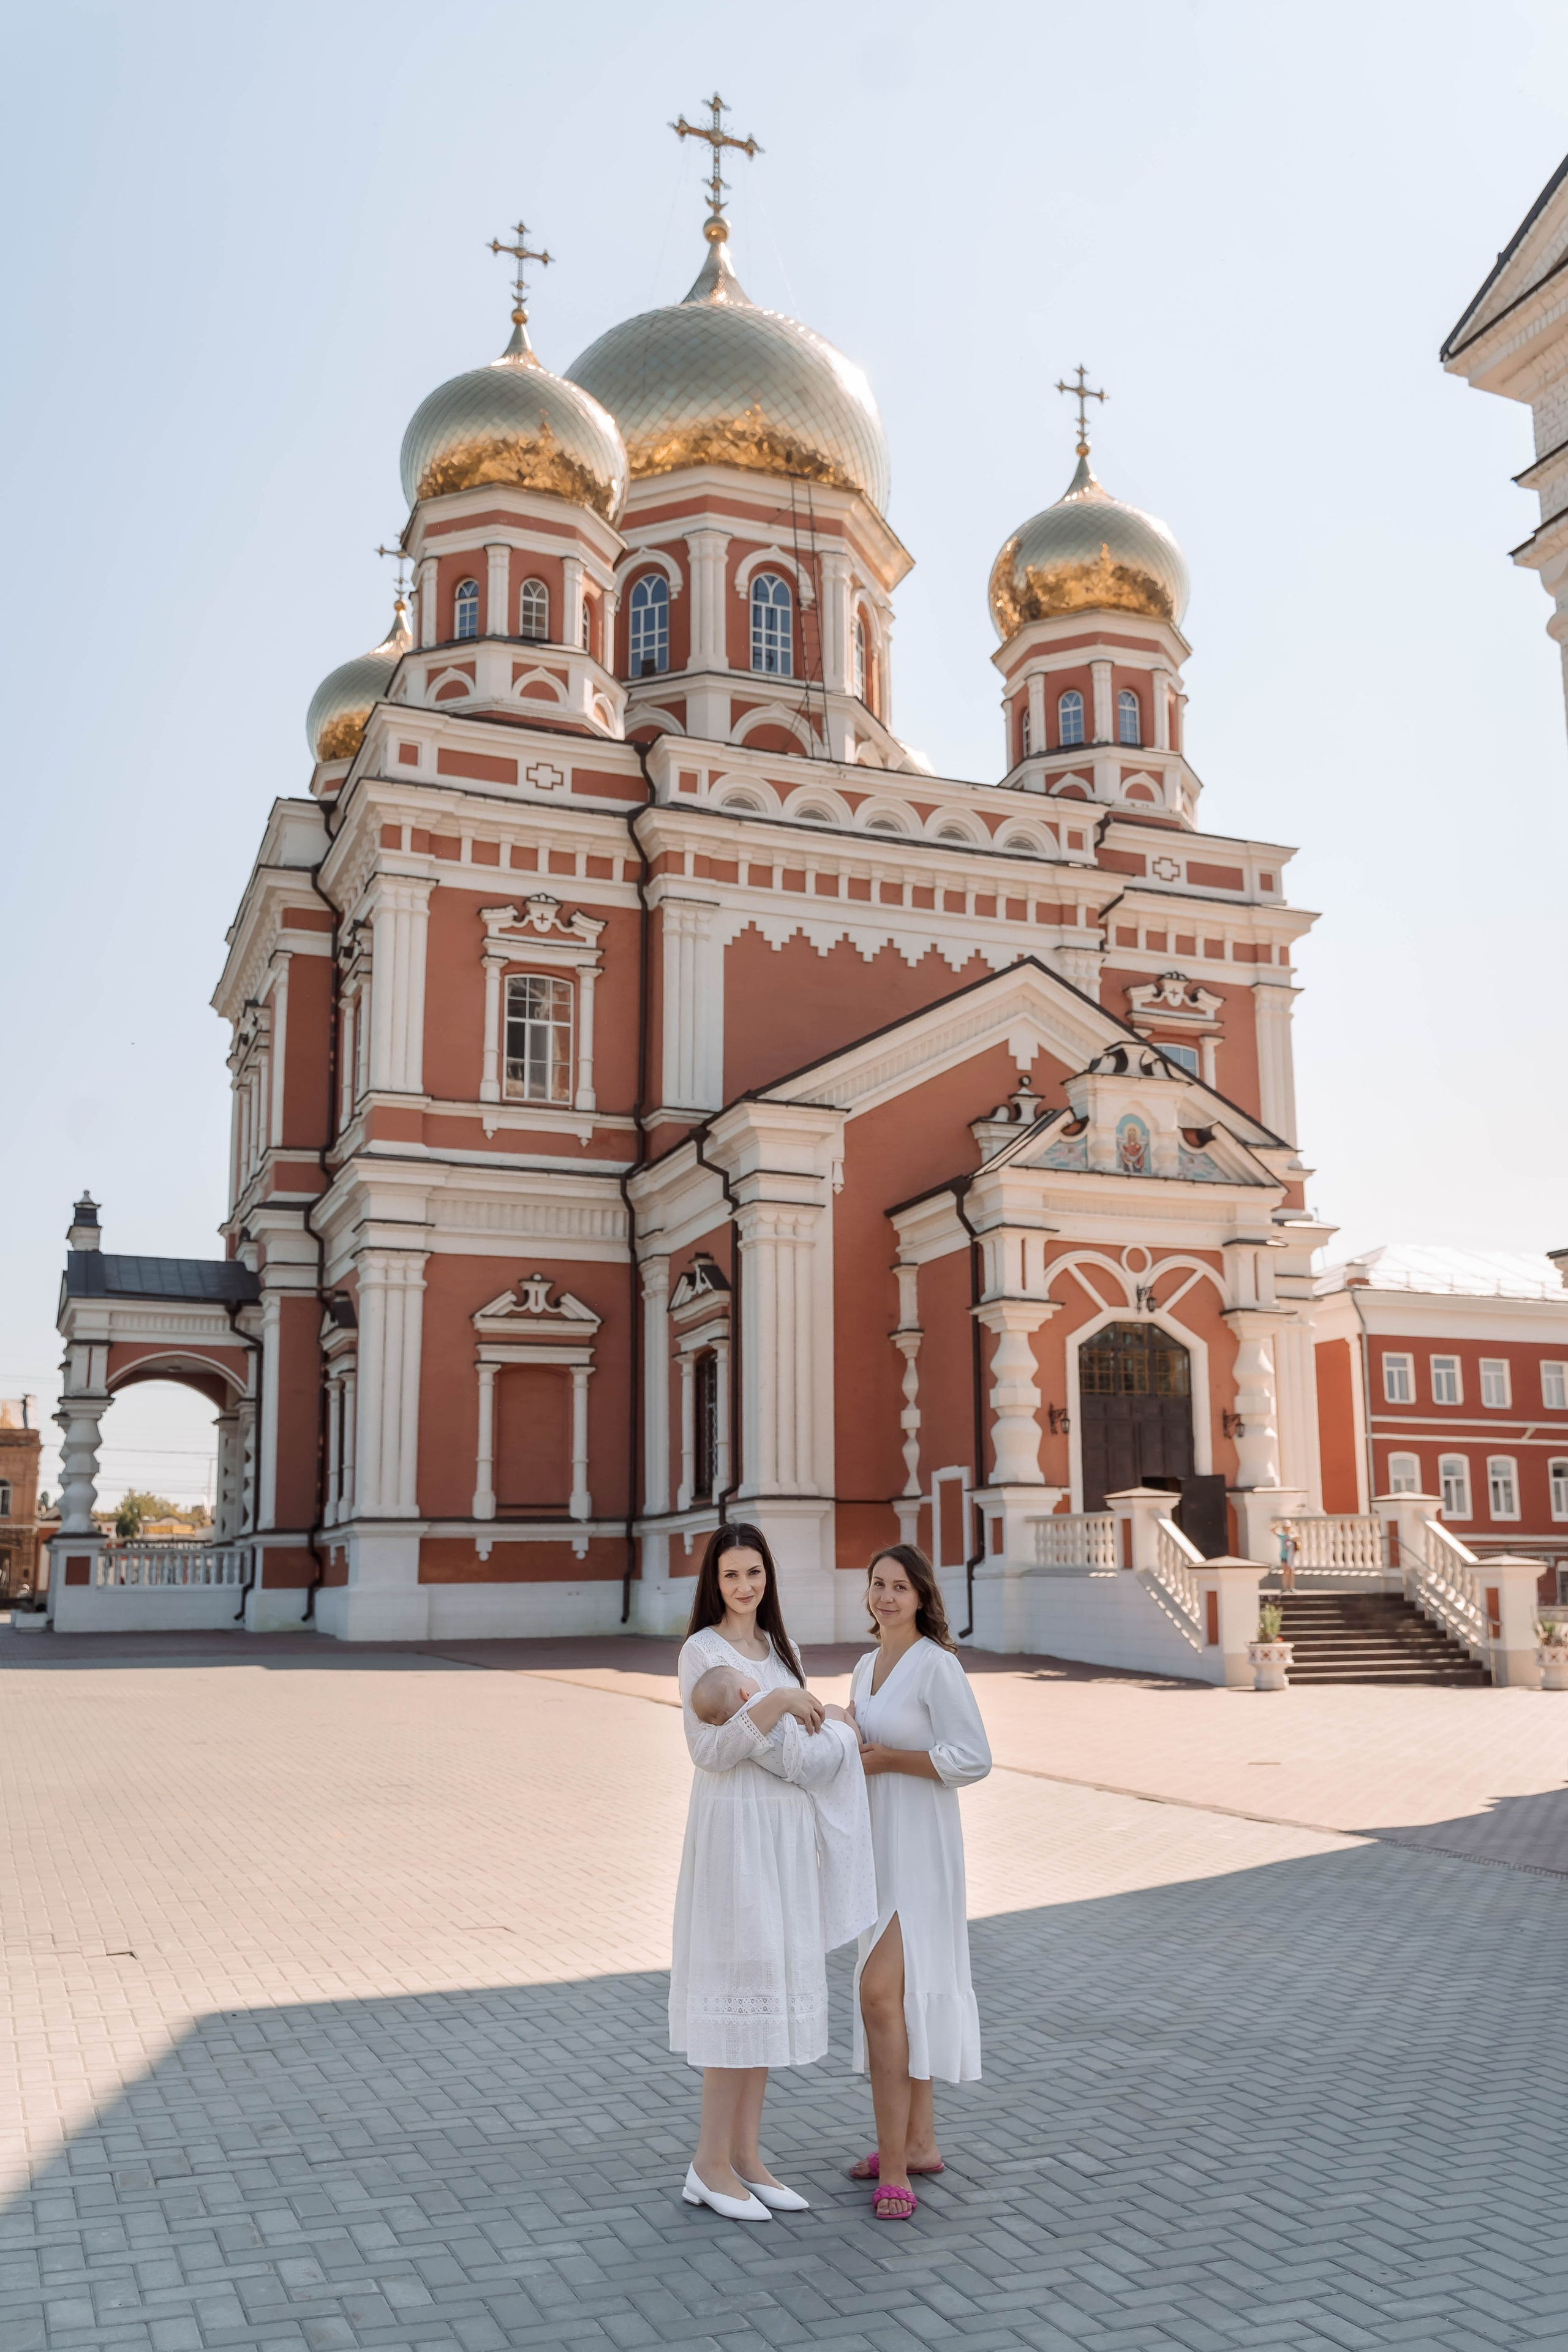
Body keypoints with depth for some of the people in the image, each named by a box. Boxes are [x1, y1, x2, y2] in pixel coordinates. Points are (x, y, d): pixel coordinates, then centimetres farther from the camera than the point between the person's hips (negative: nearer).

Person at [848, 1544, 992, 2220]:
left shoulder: (935, 1664, -14)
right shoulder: (867, 1666, 11)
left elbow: (972, 1759, -19)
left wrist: (886, 1758, -17)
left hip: (919, 1846, -8)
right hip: (874, 1841, 8)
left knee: (880, 1992, -14)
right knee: (900, 1994, 14)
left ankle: (893, 2169, -7)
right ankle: (918, 2143, 26)